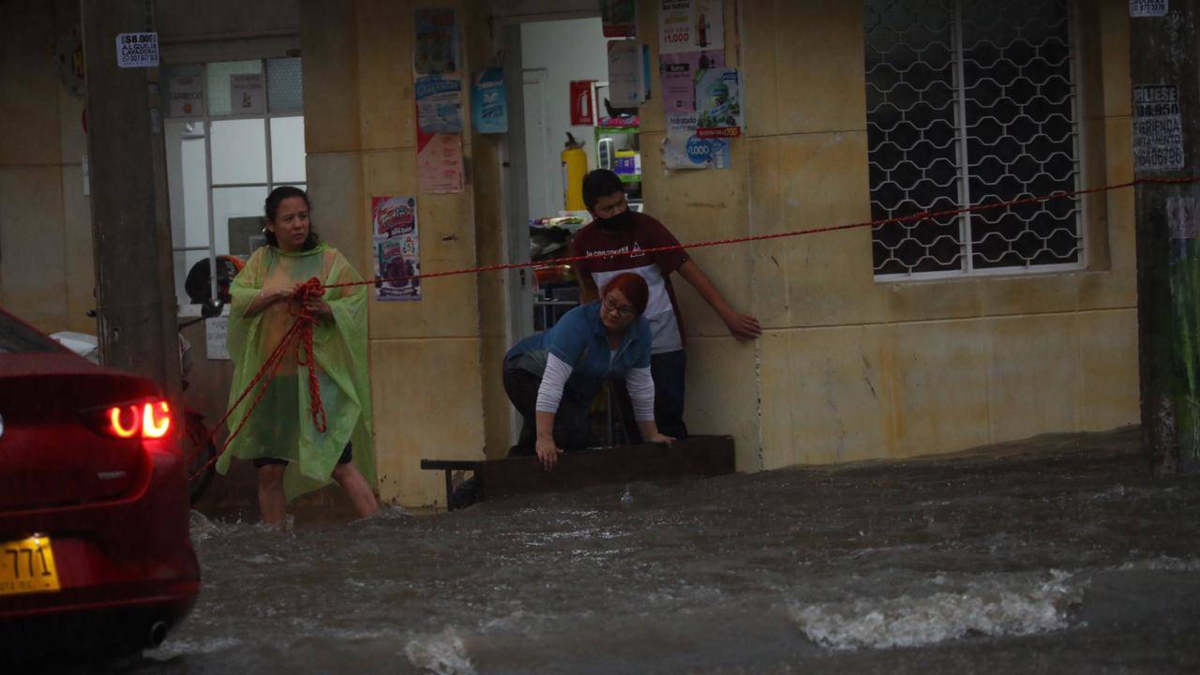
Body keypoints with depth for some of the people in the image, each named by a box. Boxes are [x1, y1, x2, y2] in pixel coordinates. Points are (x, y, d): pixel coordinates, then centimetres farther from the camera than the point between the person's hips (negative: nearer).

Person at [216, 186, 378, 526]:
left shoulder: (329, 260, 5)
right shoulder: (261, 261, 11)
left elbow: (356, 301, 2)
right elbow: (236, 299, 0)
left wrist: (327, 309, -17)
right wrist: (272, 294, -16)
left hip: (318, 375, -3)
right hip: (272, 378, 3)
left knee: (340, 465, -12)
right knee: (269, 471, 4)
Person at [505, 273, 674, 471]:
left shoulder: (640, 329, -14)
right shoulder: (578, 323, -33)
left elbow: (641, 386, -3)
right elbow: (552, 382, -39)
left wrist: (652, 436, -3)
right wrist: (544, 439, -46)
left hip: (574, 390, 8)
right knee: (572, 431, -25)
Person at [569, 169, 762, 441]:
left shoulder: (645, 228, -11)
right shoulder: (583, 242, 1)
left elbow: (689, 270, -13)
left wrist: (729, 316, -19)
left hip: (662, 342, -3)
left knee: (668, 418, -5)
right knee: (632, 424, 5)